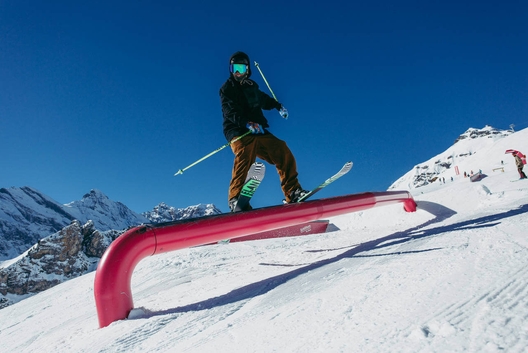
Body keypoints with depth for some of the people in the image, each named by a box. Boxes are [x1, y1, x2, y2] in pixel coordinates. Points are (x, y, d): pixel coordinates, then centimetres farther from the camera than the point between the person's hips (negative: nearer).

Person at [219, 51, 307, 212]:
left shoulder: (251, 86, 23)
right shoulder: (227, 88, 5)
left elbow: (263, 99, 43)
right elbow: (230, 112, -13)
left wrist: (278, 106, 27)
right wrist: (247, 124, -29)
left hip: (258, 132, 6)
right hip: (238, 131, -6)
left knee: (283, 152, -6)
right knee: (245, 153, -34)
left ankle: (292, 192, -3)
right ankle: (234, 198, -38)